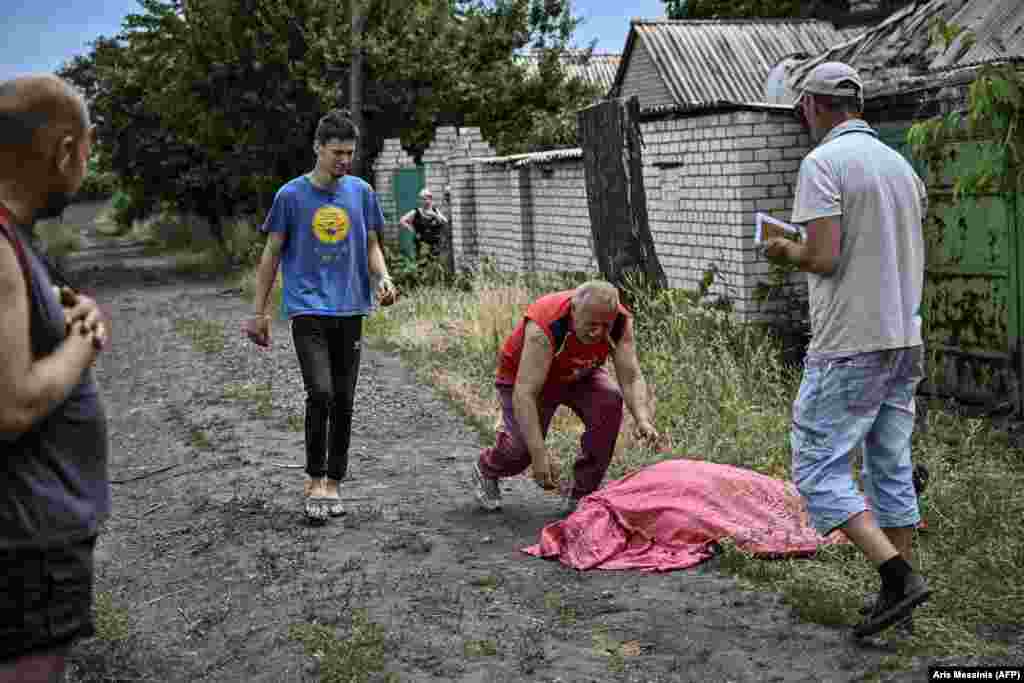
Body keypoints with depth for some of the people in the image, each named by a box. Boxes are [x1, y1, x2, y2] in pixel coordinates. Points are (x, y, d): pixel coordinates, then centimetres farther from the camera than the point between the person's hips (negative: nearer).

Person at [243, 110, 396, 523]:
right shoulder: (291, 195, -2)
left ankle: (333, 482, 19)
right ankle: (314, 481, -1)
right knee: (320, 394, -16)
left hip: (350, 309, 3)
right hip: (308, 309, -3)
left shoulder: (361, 192, 5)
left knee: (343, 400, 6)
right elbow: (272, 254, 4)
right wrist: (259, 312, 4)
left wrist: (383, 278, -9)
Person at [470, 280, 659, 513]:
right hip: (525, 376, -4)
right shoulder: (544, 327, -40)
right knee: (523, 445, -22)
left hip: (578, 375, 4)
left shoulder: (621, 322, -27)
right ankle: (486, 470, 17)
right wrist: (540, 456, -49)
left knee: (609, 402, -25)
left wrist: (643, 420, -47)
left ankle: (581, 494, -7)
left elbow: (631, 379, -26)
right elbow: (524, 394, -43)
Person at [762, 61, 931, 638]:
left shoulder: (823, 162, -12)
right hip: (904, 340, 8)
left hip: (850, 347, -8)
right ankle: (899, 592, 19)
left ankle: (899, 576, -11)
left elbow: (823, 257, -21)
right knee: (891, 468, 14)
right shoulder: (902, 165, 13)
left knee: (820, 471, -3)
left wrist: (786, 252, 0)